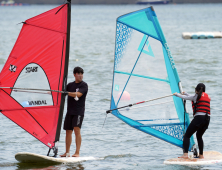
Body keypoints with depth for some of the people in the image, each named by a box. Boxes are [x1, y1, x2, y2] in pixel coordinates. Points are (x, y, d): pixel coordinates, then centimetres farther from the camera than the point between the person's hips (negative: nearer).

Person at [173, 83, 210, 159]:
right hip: (207, 119, 7)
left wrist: (177, 94, 29)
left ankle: (185, 154, -18)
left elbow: (185, 98, 12)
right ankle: (201, 155, 22)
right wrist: (186, 93, 47)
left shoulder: (197, 95, 1)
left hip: (199, 118, -7)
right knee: (199, 136, 25)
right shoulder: (207, 96, 21)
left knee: (187, 135, -3)